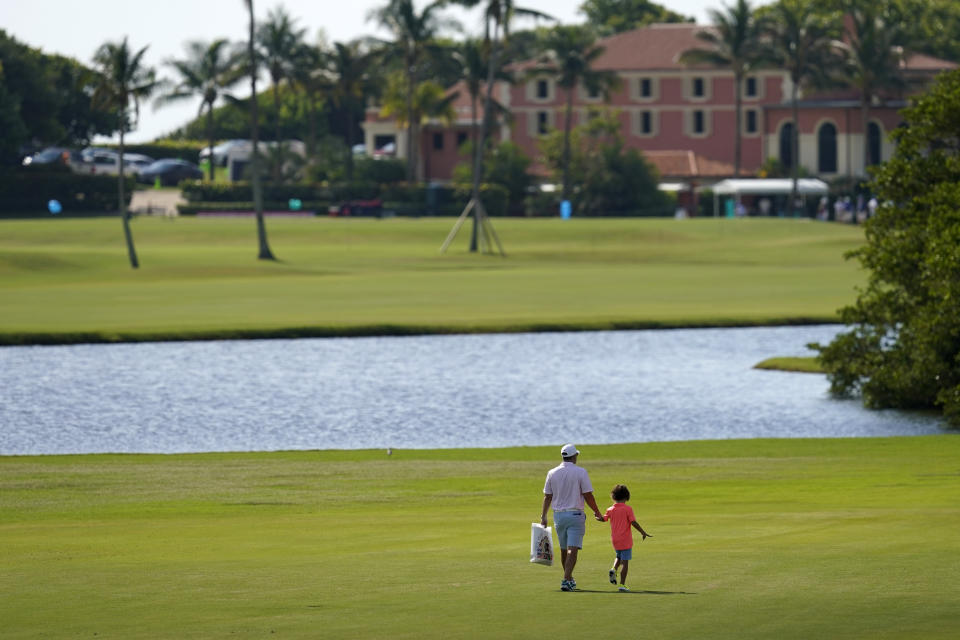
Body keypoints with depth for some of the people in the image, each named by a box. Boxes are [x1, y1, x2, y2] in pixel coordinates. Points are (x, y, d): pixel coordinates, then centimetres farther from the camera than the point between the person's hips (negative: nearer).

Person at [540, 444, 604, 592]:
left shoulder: (552, 473, 3)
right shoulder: (581, 472, -8)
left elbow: (547, 496, 6)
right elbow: (588, 496, -9)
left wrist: (543, 516, 14)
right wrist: (598, 513, 2)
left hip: (558, 515, 4)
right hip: (576, 514, -4)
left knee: (564, 550, 17)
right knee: (572, 549, -7)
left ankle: (569, 579, 29)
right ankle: (566, 581, -19)